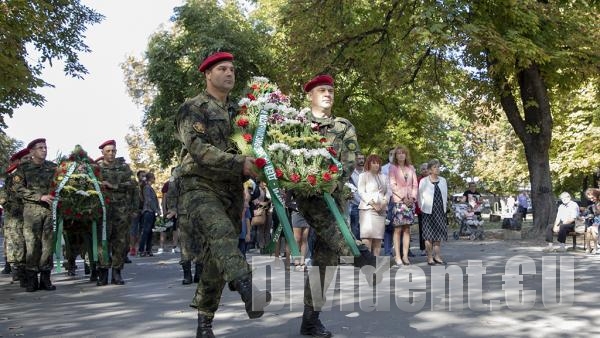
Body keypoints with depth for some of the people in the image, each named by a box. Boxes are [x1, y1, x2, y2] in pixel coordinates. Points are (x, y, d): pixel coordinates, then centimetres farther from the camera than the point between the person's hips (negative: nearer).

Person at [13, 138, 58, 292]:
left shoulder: (53, 167, 14)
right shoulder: (23, 168, 5)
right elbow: (19, 189, -4)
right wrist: (40, 197, -12)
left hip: (50, 209, 2)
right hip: (32, 209, -2)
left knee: (48, 244, 1)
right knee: (32, 244, -4)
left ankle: (45, 278, 7)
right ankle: (31, 279, 3)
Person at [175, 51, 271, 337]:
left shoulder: (237, 111, 20)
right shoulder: (193, 108, 1)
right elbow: (198, 148, -14)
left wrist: (256, 168, 2)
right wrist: (240, 163, -22)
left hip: (232, 191, 6)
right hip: (200, 188, -6)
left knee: (216, 258, 5)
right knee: (222, 233, -32)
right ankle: (249, 292, -51)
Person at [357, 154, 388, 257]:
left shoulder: (383, 177, 23)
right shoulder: (363, 176, 6)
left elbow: (387, 192, 16)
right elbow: (361, 192, -3)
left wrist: (384, 202, -3)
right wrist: (373, 203, -12)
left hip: (381, 210, 5)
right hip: (367, 208, -5)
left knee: (378, 237, 2)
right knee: (367, 235, -14)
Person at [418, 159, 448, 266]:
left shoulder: (443, 180, 12)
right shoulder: (424, 181, -2)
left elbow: (445, 195, 17)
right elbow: (420, 196, 2)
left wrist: (444, 208, 13)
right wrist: (422, 208, 1)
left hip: (440, 211, 4)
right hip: (429, 211, -4)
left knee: (439, 235, 5)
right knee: (429, 236, -4)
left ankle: (437, 256, 12)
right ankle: (430, 257, 2)